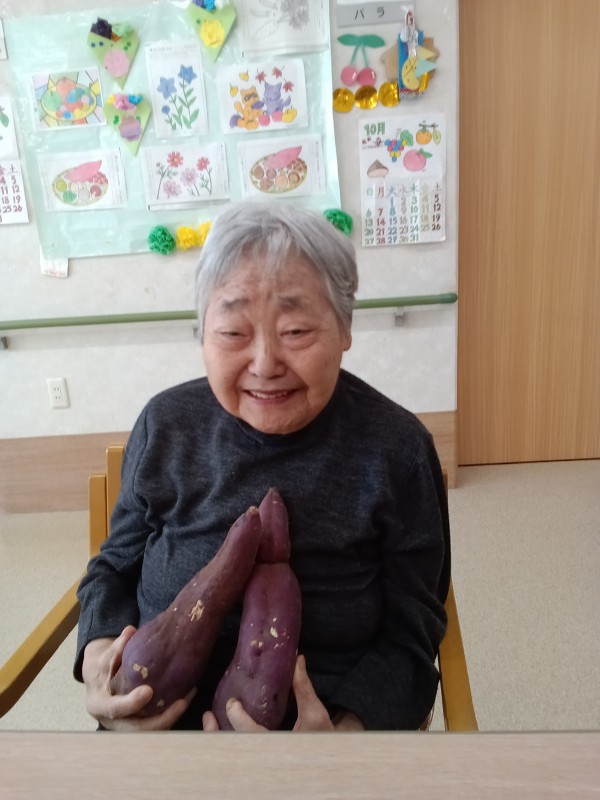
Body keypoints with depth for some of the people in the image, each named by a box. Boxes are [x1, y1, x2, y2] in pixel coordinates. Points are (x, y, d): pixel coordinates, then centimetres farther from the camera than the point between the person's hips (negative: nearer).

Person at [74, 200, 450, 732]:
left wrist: (345, 728, -25)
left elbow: (408, 639, -8)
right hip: (155, 720, 1)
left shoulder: (398, 450, -13)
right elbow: (116, 567, 8)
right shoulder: (166, 426, -5)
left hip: (333, 716, 0)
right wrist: (100, 660, -11)